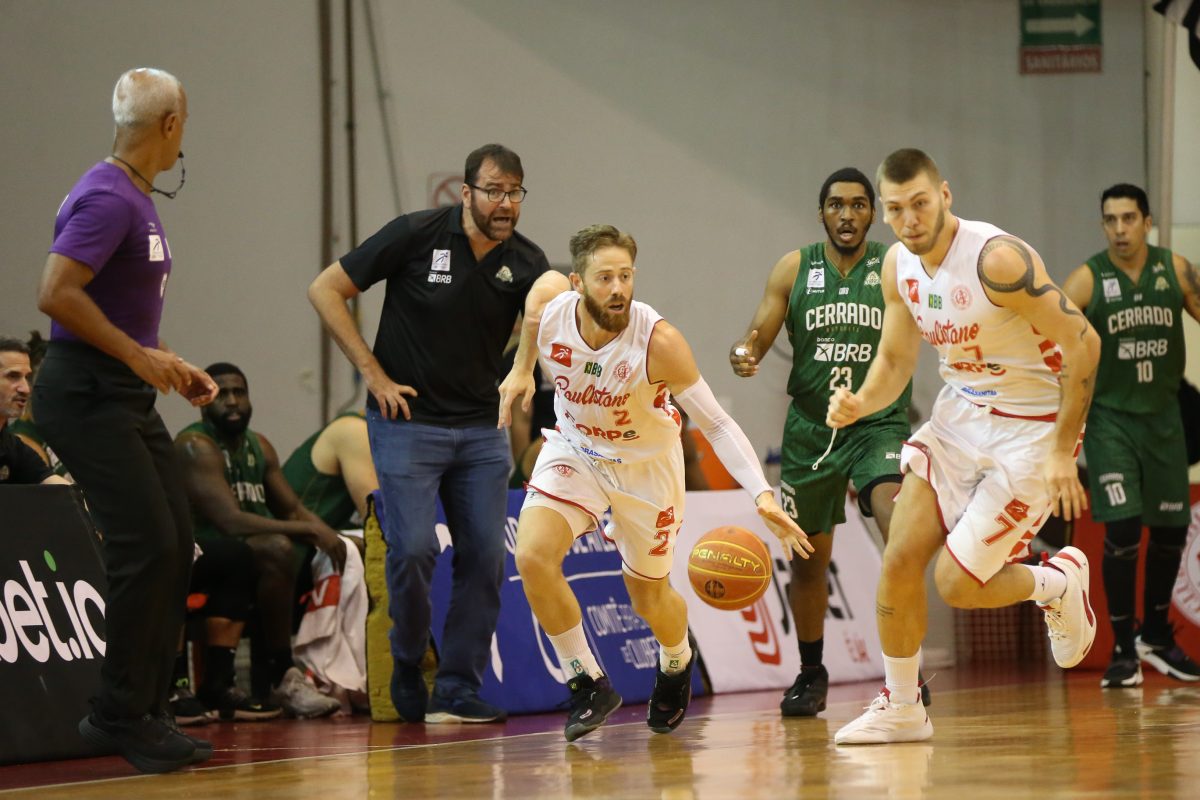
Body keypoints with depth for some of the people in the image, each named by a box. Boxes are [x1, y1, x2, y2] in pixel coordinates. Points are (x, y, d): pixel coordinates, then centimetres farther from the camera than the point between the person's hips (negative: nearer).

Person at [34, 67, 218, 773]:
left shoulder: (138, 199, 16)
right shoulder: (107, 198, -16)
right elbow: (57, 293, -25)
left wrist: (171, 366, 19)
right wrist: (140, 356, -21)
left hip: (128, 397, 10)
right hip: (86, 395, -10)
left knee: (176, 548, 7)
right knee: (148, 548, -14)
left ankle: (147, 711, 13)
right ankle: (120, 716, -5)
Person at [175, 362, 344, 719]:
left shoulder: (259, 446, 14)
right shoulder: (195, 446, -13)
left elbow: (292, 509, 16)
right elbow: (230, 521, -25)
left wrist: (323, 531, -8)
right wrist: (309, 530, -24)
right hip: (197, 556, -10)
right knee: (276, 549, -30)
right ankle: (283, 680, -23)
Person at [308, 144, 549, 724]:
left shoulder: (525, 263, -1)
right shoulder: (416, 235, -10)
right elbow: (325, 290, -5)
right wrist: (373, 372, -9)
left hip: (480, 429, 4)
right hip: (407, 420, -4)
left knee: (485, 555, -2)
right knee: (413, 549, -12)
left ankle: (458, 691, 6)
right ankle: (407, 676, 9)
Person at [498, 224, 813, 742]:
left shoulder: (657, 342, -34)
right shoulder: (548, 302, -25)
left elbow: (715, 423, -30)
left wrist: (762, 495, -42)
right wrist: (522, 369, 13)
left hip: (645, 464, -2)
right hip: (574, 448, 2)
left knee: (649, 598, 11)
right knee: (532, 557, -21)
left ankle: (677, 664, 49)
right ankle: (588, 685, -2)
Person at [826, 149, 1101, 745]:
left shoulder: (996, 259, -26)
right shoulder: (898, 266, -2)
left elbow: (1083, 342, -23)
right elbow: (895, 361, 10)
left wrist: (1062, 452, -20)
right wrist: (859, 403, -13)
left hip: (1031, 427, -7)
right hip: (959, 414, 7)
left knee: (957, 583, -8)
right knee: (899, 560, -2)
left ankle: (1059, 583, 21)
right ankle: (900, 708, 13)